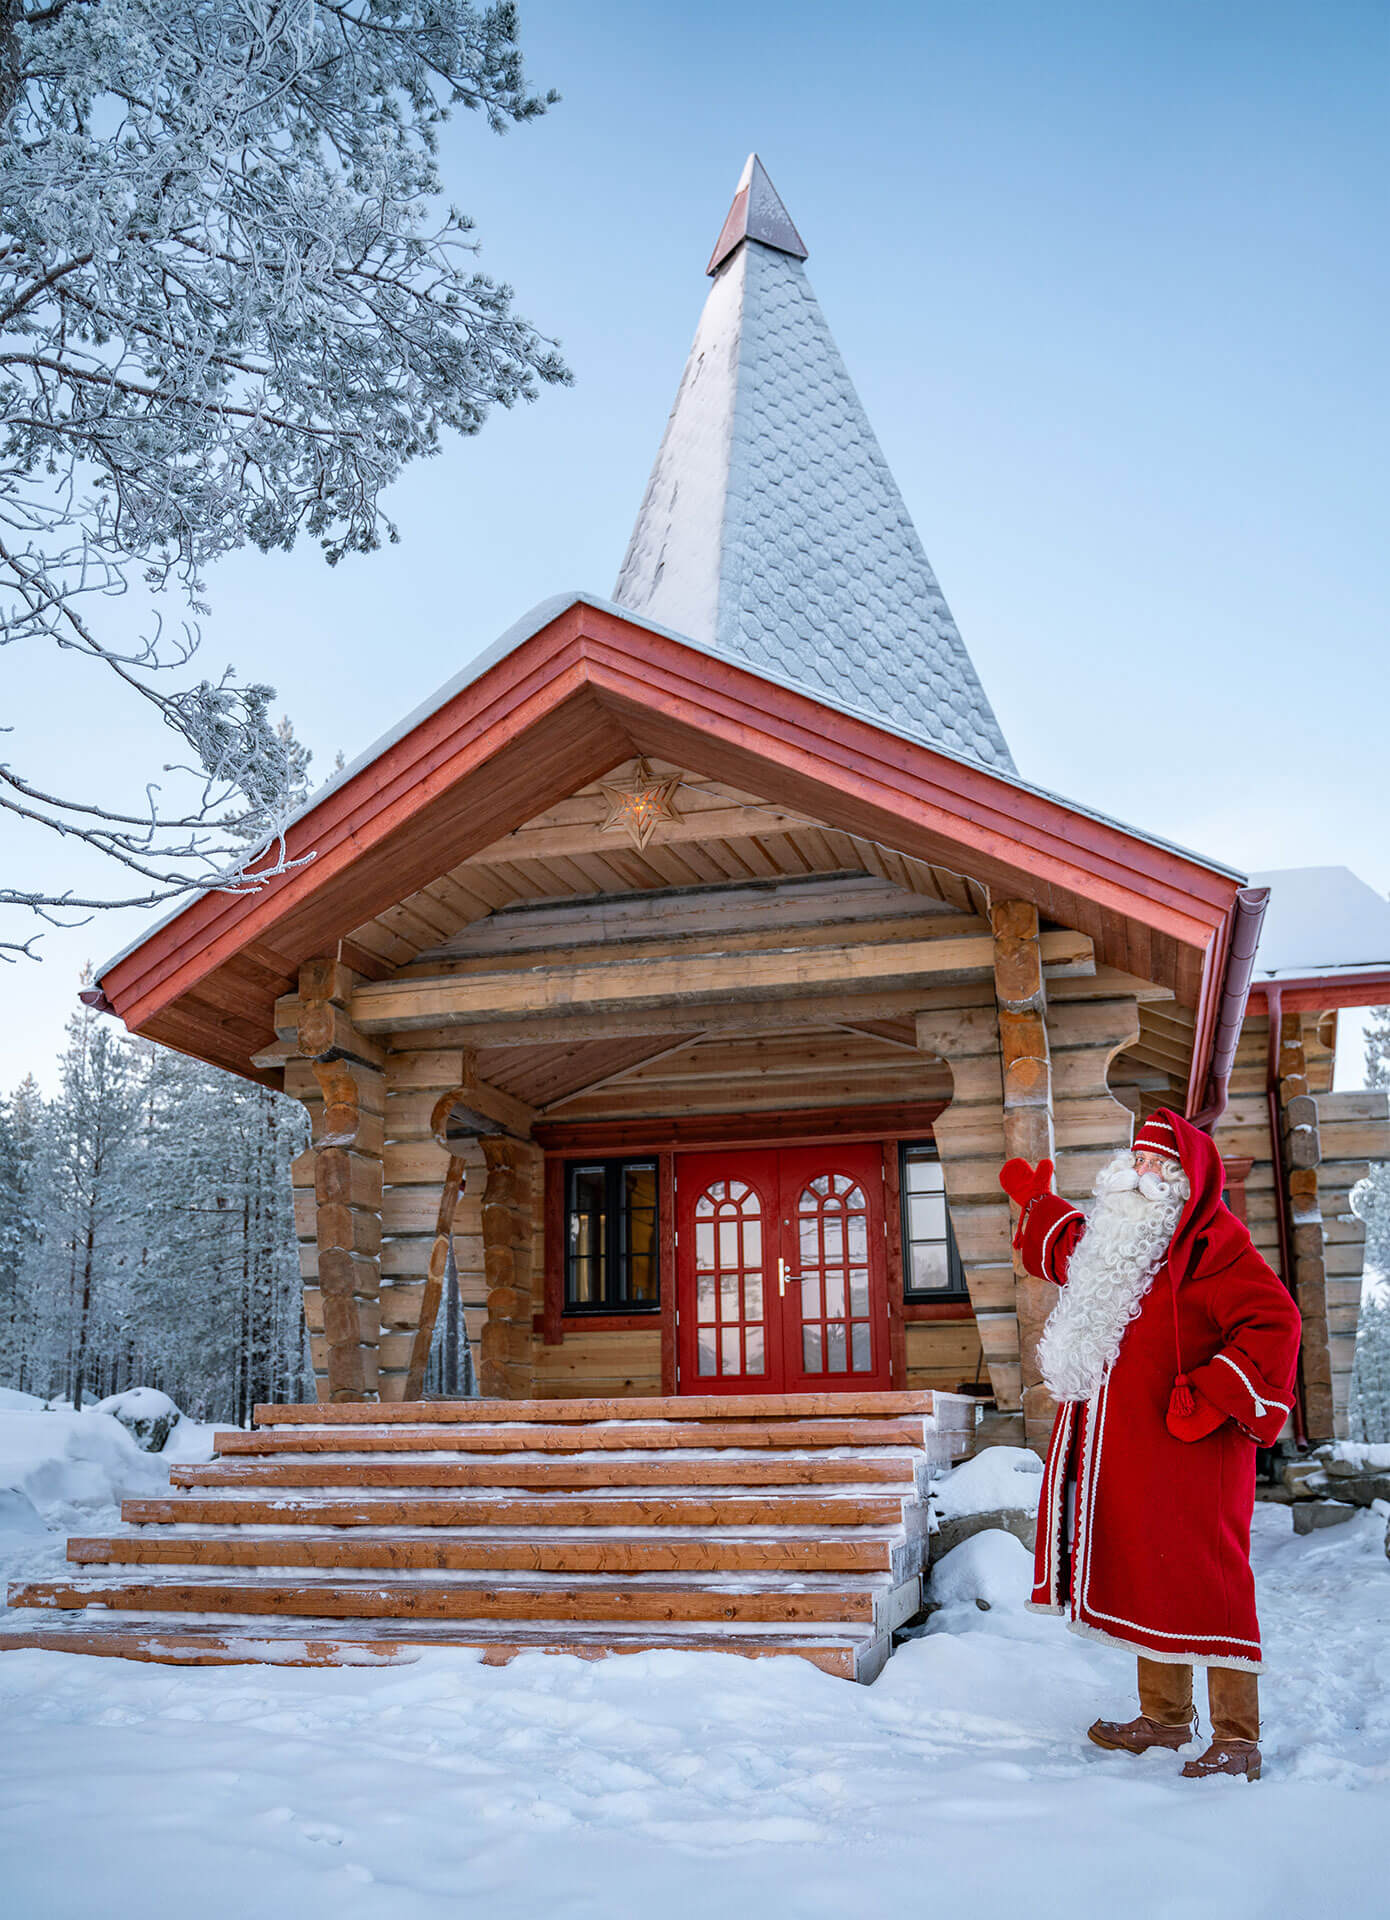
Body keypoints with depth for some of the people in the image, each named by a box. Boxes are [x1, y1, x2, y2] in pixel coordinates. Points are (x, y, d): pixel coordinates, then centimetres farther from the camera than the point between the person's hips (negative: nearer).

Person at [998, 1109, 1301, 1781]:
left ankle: (1237, 1739, 3)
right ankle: (1165, 1717, 28)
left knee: (1204, 1585, -6)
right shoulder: (1119, 1243, 16)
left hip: (1188, 1454, -9)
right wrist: (1036, 1205, 50)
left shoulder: (1210, 1245, -13)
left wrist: (1212, 1400, -22)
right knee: (1146, 1579, 15)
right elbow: (1073, 1249, 40)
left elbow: (1272, 1324, -23)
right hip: (1126, 1450, 9)